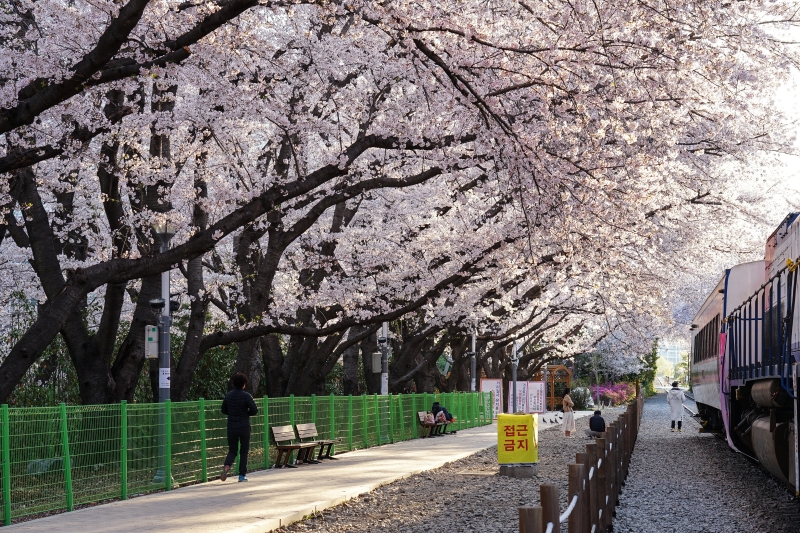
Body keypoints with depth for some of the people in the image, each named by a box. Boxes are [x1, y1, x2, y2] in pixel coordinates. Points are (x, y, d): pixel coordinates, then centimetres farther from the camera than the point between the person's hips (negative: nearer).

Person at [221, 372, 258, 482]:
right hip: (244, 427, -3)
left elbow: (224, 410, 11)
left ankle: (226, 466, -15)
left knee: (232, 450, 13)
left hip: (231, 427, 3)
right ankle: (242, 474, 8)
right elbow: (254, 410, -14)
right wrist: (246, 413, 5)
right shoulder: (246, 396, -11)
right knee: (244, 451, 9)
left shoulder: (228, 395, 2)